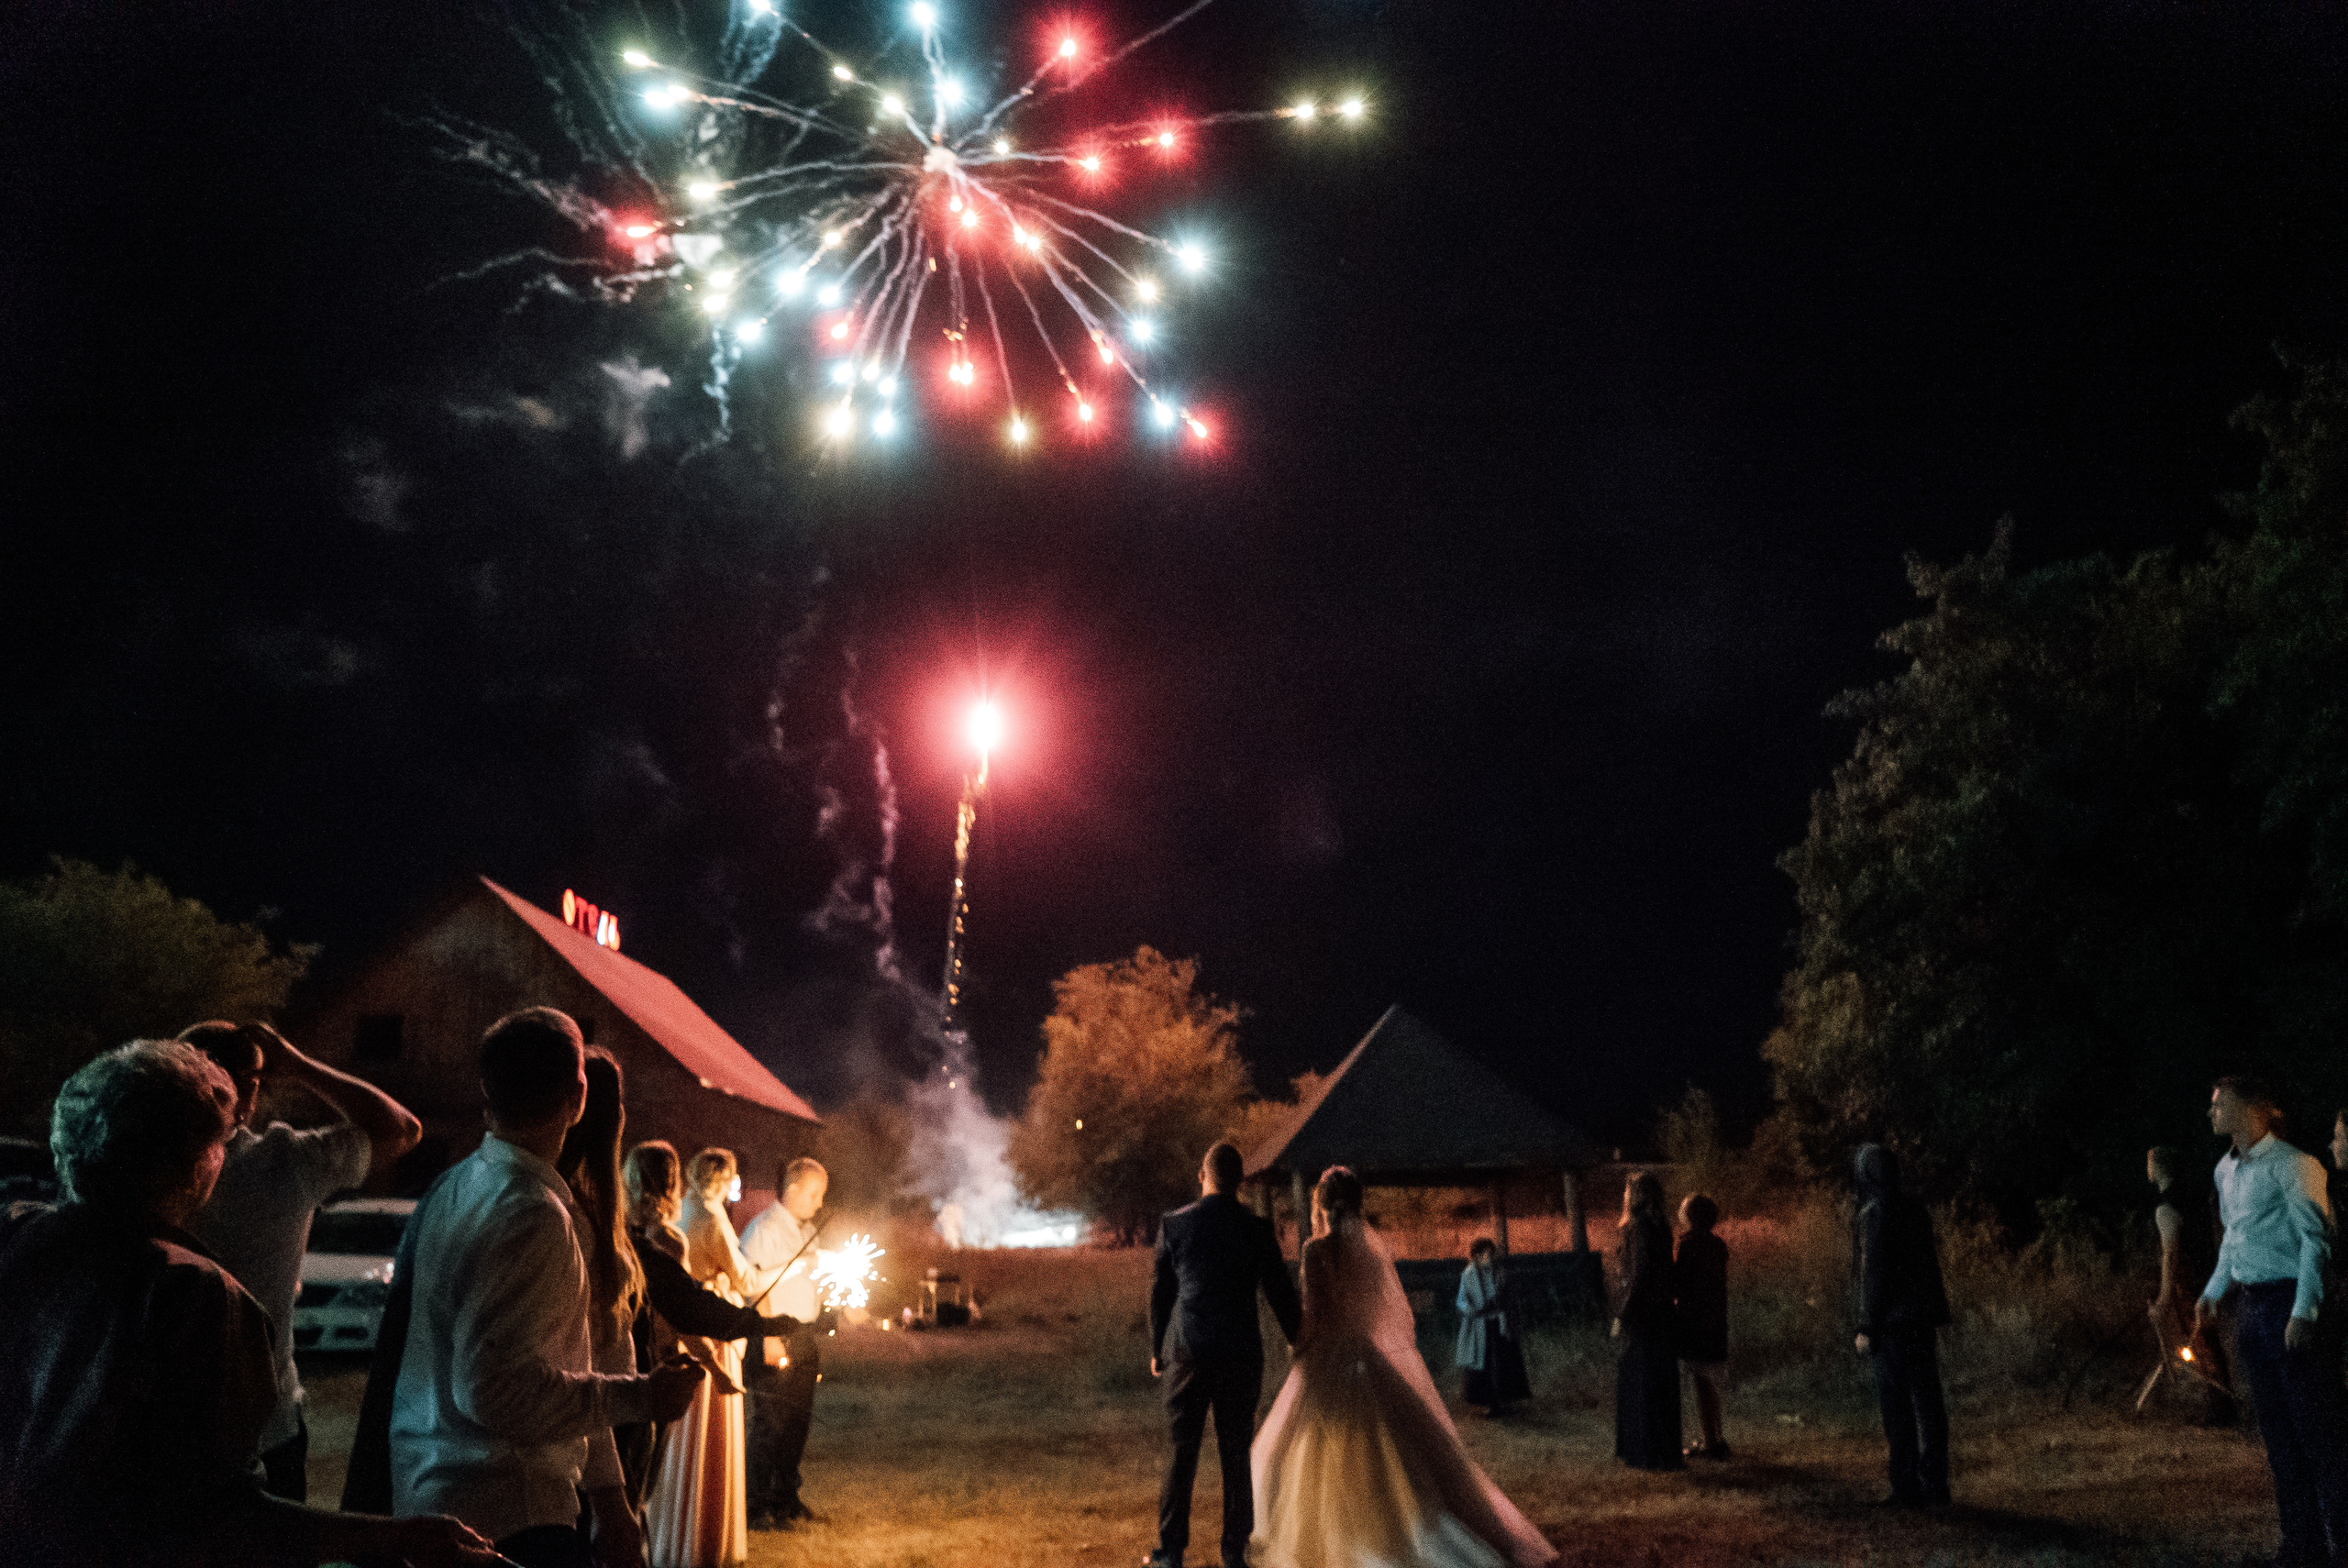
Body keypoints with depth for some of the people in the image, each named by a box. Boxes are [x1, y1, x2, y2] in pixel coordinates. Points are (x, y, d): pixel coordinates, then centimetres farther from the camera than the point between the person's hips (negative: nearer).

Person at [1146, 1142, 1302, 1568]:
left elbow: (1159, 1291, 3)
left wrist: (1156, 1349, 14)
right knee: (1236, 1453, 8)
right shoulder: (1258, 1228, -4)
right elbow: (1280, 1293, 2)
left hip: (1186, 1352, 0)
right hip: (1241, 1353, 0)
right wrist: (1300, 1344, 16)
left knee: (1181, 1452, 8)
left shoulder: (1174, 1224, -2)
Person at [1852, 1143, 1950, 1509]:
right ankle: (1935, 1486, 11)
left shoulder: (1873, 1214, -13)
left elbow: (1873, 1273, -16)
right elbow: (1930, 1264, 16)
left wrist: (1866, 1328, -12)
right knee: (1927, 1400, 9)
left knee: (1896, 1403, -1)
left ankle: (1908, 1487, 1)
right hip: (1924, 1318, 8)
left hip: (1893, 1321, -8)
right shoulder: (1915, 1209, 11)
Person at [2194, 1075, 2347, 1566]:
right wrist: (2212, 1292, 19)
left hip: (2290, 1301, -8)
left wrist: (2304, 1312, -19)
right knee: (2277, 1432, 12)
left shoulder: (2291, 1165, -10)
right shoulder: (2225, 1170, 14)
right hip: (2250, 1306, 8)